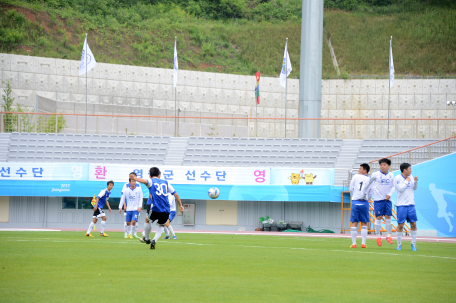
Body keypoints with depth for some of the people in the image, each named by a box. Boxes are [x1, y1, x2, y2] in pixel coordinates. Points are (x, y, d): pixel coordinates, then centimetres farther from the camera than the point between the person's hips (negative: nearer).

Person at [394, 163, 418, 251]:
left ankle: (413, 243, 10)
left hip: (411, 204, 5)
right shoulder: (397, 178, -7)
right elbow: (400, 189, -16)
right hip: (401, 205, -5)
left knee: (413, 224, 1)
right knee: (400, 225, -2)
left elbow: (414, 188, 19)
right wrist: (407, 181, -9)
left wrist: (416, 181, 1)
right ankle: (399, 243, 10)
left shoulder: (410, 177, 10)